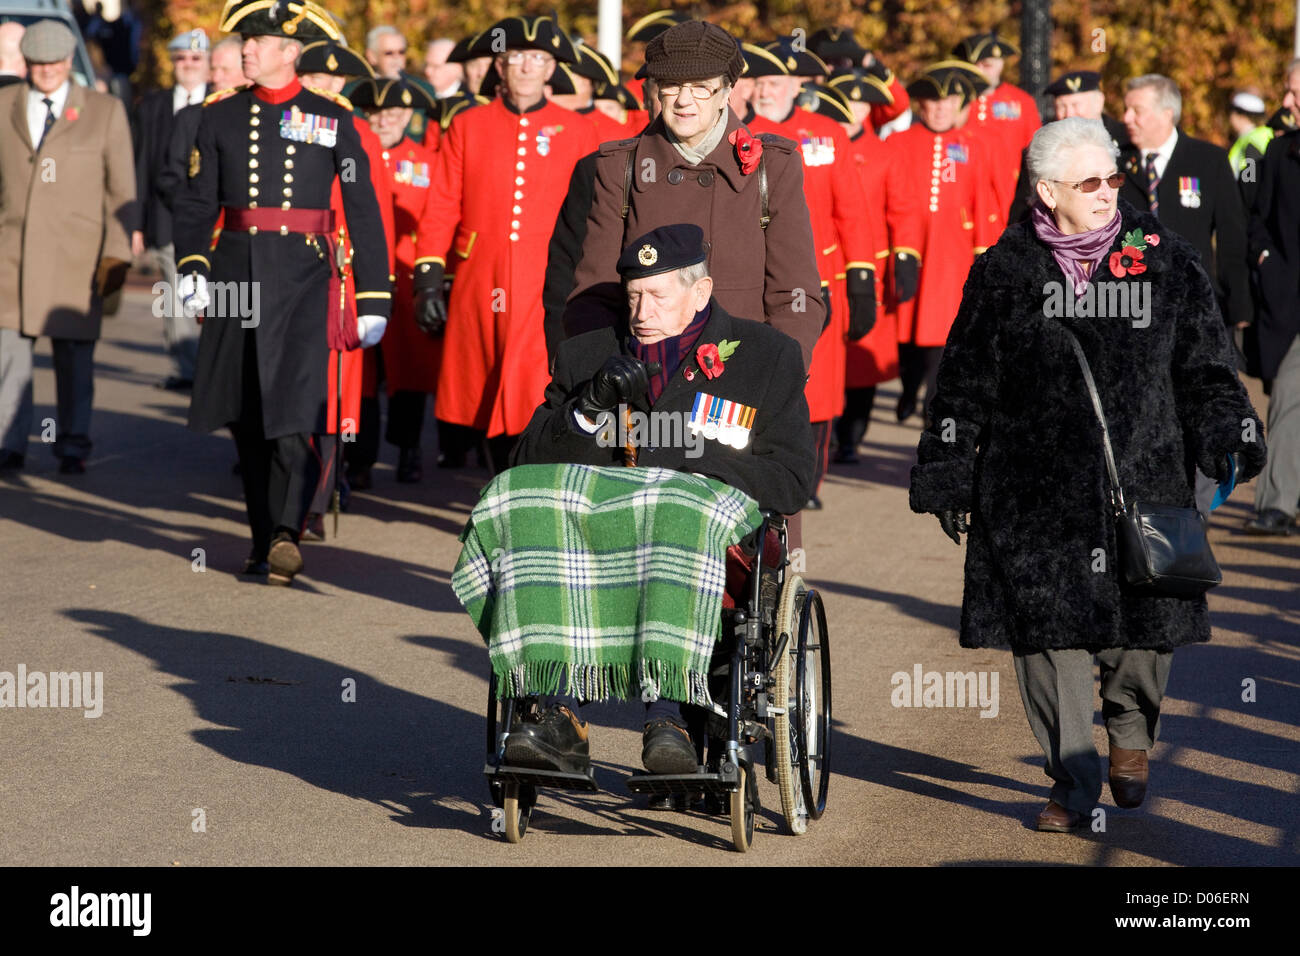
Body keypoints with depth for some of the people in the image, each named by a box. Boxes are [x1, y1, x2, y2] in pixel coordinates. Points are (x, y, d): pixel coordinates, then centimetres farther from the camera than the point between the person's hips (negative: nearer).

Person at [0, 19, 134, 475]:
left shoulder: (105, 111, 6)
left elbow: (122, 189, 5)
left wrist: (117, 254, -3)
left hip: (76, 255, -1)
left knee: (74, 352, 1)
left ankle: (73, 447, 10)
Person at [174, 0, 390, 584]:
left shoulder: (333, 121, 4)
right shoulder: (221, 117, 10)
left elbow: (363, 212, 4)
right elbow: (196, 202, 10)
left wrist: (373, 298, 1)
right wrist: (190, 264, -8)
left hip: (302, 277, -3)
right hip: (236, 270, 3)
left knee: (294, 410, -16)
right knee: (246, 420, 6)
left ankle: (286, 532, -19)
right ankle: (264, 538, 16)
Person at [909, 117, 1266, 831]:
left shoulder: (1165, 259, 6)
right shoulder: (1004, 270, 5)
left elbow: (1205, 366, 10)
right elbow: (963, 384, 9)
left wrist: (1228, 438, -4)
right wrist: (947, 478, 9)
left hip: (1142, 480, 0)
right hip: (1035, 494, 0)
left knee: (1141, 626, 1)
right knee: (1048, 632, -2)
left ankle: (1130, 732, 32)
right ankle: (1073, 781, 10)